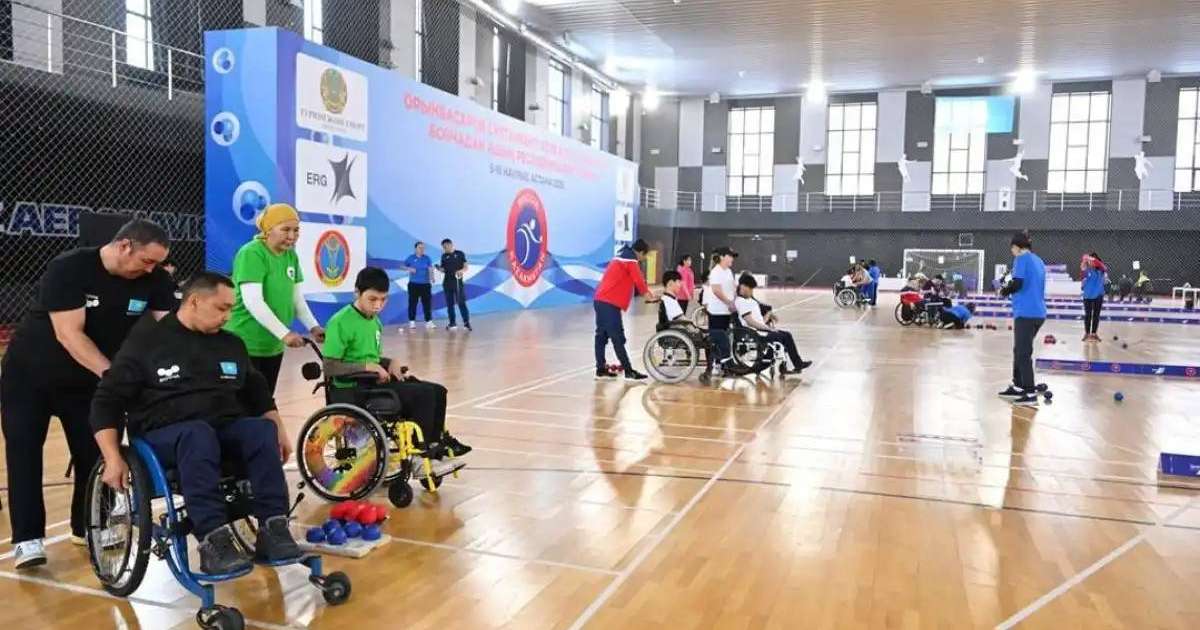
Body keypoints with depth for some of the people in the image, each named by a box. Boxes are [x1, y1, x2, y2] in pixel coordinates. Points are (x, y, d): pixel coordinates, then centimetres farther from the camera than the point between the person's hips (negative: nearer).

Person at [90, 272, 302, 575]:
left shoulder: (231, 344, 17)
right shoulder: (144, 344, 3)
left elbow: (258, 393, 26)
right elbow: (106, 402, 0)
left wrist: (279, 431, 11)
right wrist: (113, 459, -11)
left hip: (227, 428, 4)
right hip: (165, 434, -4)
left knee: (263, 430, -30)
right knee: (198, 435, -40)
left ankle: (273, 531, -34)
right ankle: (214, 542, -46)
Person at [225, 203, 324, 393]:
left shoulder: (291, 255, 7)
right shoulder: (251, 254, -16)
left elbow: (297, 297, 11)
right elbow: (253, 302, -24)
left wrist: (313, 326, -5)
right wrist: (284, 333, -28)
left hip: (273, 345, 7)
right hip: (245, 345, -7)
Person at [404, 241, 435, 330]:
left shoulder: (427, 258, 4)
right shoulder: (411, 257, 3)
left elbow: (430, 268, -9)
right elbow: (403, 266, 10)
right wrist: (409, 269, -11)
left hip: (425, 283, 1)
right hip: (413, 283, -1)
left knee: (427, 302, -1)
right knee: (413, 303, 0)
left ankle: (428, 321, 3)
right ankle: (412, 322, 7)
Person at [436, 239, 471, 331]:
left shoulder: (460, 254, 1)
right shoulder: (444, 256, 10)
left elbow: (466, 267, 0)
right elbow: (443, 269, 14)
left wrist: (461, 271, -21)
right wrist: (440, 269, -9)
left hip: (458, 282, -4)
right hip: (447, 283, 4)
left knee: (461, 303, -8)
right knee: (450, 304, 5)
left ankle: (466, 322, -7)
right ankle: (452, 324, 10)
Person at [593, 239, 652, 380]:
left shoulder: (620, 257, 23)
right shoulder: (631, 260, -6)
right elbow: (638, 279, -11)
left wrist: (644, 291, 20)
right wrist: (646, 292, 6)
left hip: (600, 300, 10)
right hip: (610, 304, -10)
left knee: (602, 335, 10)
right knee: (617, 338, -7)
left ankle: (601, 369, 13)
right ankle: (629, 371, -5)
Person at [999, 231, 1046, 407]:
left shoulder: (1022, 258, -7)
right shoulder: (1038, 261, 18)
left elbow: (1017, 284, -17)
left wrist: (1004, 291, 1)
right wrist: (1011, 290, 16)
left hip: (1026, 313, -9)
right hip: (1038, 313, 9)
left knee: (1023, 353, -6)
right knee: (1020, 350, 18)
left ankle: (1030, 394, -8)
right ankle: (1018, 387, 24)